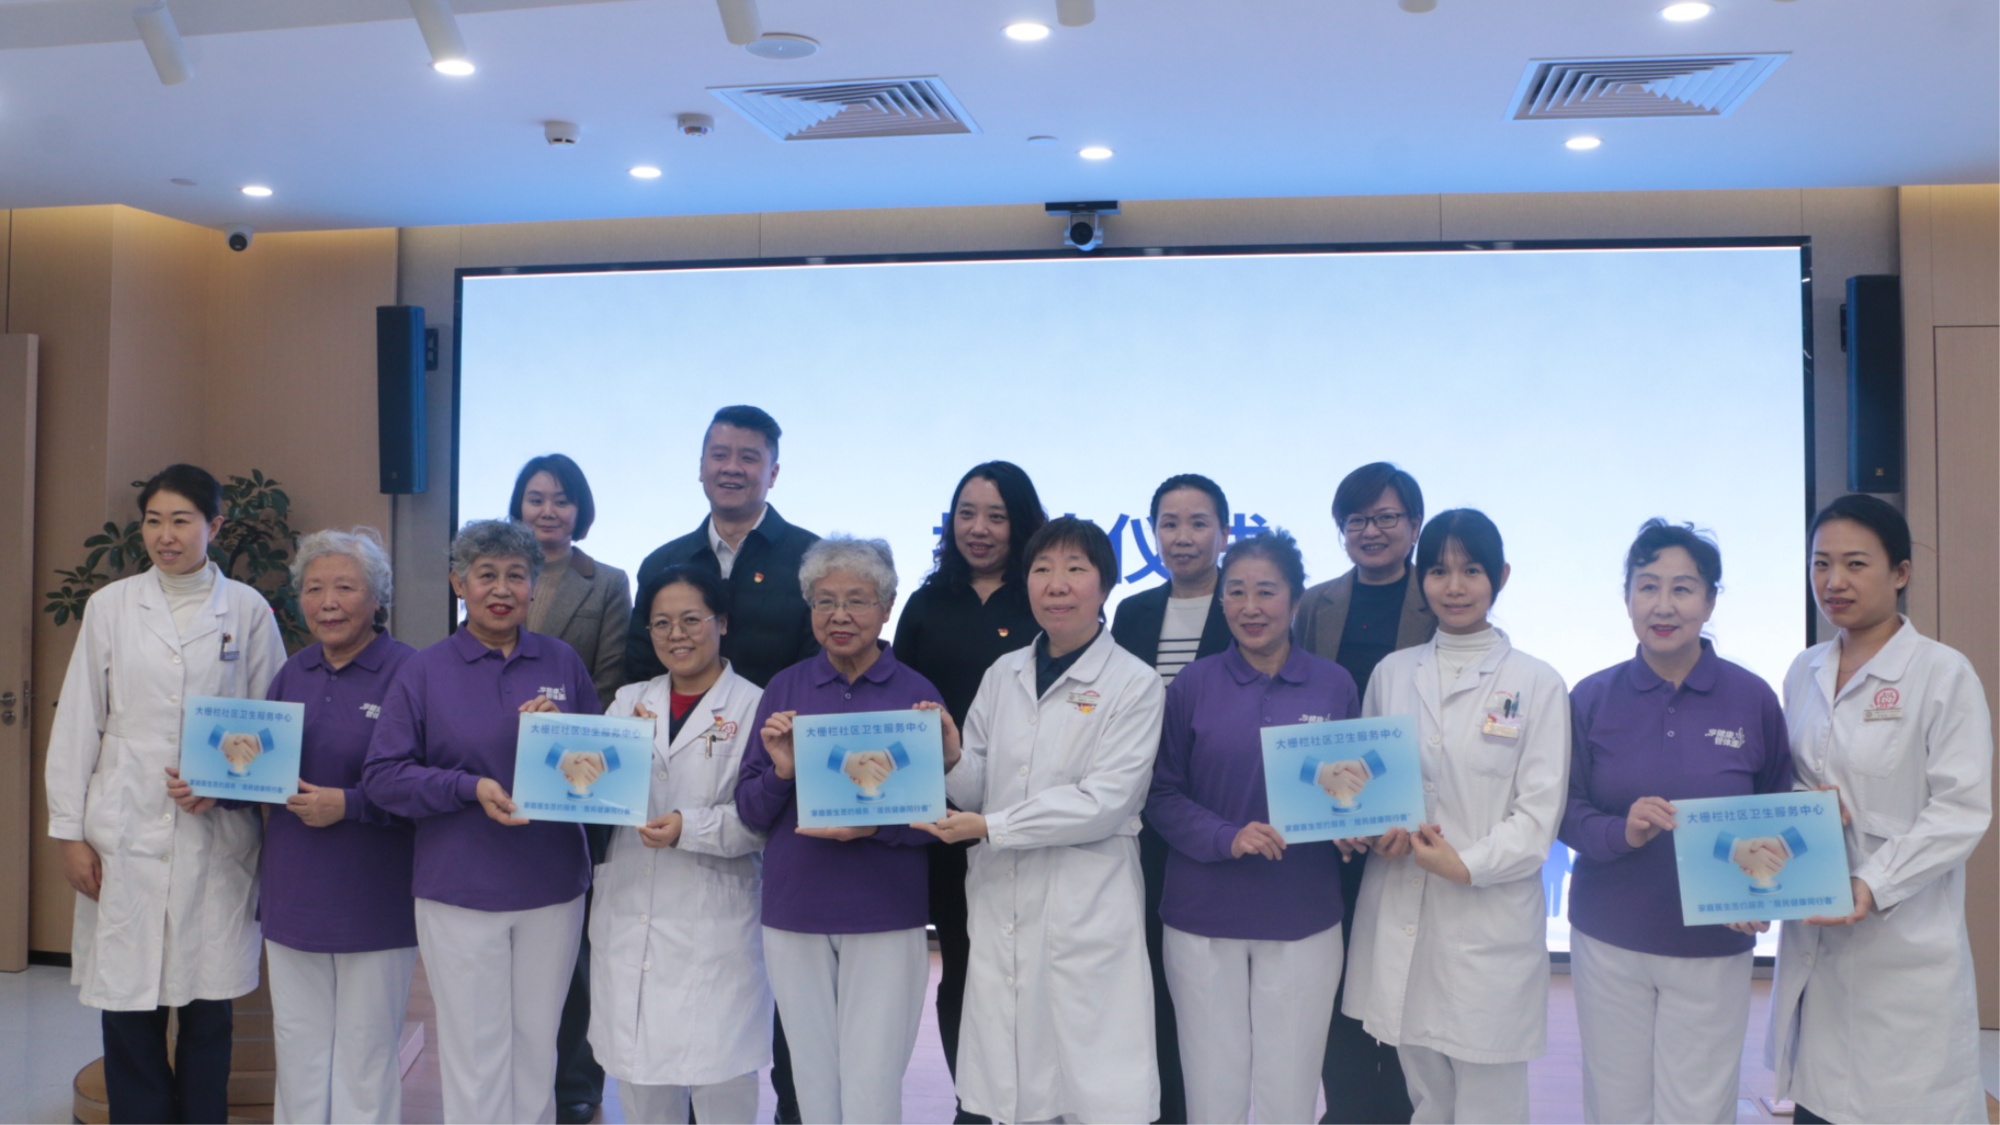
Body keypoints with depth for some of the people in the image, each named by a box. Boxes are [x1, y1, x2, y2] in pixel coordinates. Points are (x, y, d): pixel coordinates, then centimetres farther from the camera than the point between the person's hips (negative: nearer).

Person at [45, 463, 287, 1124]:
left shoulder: (247, 610, 3)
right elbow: (78, 722, 5)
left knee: (207, 1008, 5)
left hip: (217, 838, 0)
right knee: (129, 1008, 2)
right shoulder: (112, 605, 5)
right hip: (126, 833, 1)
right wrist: (69, 832, 1)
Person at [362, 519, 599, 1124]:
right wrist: (470, 787, -19)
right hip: (459, 889, -2)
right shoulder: (424, 671, -1)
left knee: (537, 1047, 12)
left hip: (552, 888, 2)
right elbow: (381, 776, -5)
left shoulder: (563, 663, 4)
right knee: (476, 1052, 3)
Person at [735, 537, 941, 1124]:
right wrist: (781, 771, -15)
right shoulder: (785, 688, 4)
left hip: (886, 916, -2)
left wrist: (876, 827, -19)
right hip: (794, 915, 2)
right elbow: (751, 812, 4)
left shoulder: (917, 694, -2)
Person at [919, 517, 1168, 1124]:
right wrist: (952, 759, -12)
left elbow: (1105, 801, -14)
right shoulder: (1002, 674, 9)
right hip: (1001, 902, 5)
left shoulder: (1134, 683, -6)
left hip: (1088, 908, -4)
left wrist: (991, 827, -16)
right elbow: (977, 791, 9)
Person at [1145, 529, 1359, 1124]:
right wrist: (1226, 837, -17)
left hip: (1303, 918, 1)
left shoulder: (1334, 685, 2)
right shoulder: (1194, 684, -1)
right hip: (1204, 917, 0)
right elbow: (1162, 792, -1)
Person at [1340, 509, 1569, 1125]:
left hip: (1491, 922, -3)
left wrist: (1467, 864, -17)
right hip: (1398, 918, 3)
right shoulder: (1392, 673, 8)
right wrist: (1380, 830, -7)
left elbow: (1539, 813, -5)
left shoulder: (1536, 683, -2)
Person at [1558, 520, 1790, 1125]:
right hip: (1608, 942, 1)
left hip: (1713, 946, 0)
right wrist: (1622, 831, -21)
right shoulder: (1592, 698, -2)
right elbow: (1567, 813, -1)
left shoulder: (1752, 698, -3)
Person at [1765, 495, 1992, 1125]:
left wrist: (1874, 886, -21)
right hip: (1814, 934, 5)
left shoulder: (1943, 673, -7)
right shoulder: (1804, 673, 10)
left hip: (1904, 940, -5)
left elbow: (1963, 810, -11)